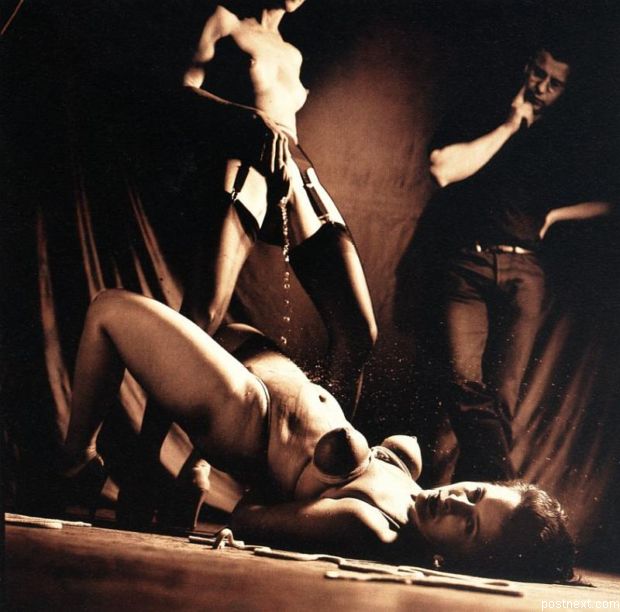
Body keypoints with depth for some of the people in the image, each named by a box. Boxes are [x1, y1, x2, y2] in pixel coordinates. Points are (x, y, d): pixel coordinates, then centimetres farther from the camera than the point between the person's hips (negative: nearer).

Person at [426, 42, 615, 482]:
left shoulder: (563, 143, 16)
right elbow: (444, 169, -7)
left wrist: (556, 213, 6)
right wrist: (509, 126, -2)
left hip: (524, 272, 1)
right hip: (468, 265, -1)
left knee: (502, 392, -9)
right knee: (463, 380, -21)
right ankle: (502, 487, -27)